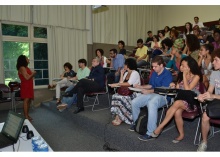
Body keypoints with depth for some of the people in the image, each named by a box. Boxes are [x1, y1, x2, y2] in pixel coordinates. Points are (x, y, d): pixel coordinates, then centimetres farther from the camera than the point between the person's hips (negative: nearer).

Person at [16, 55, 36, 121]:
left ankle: (27, 115, 16)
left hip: (29, 86, 10)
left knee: (29, 100, 9)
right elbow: (27, 77, -18)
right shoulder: (22, 68, -12)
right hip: (25, 86, -10)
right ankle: (26, 116, -8)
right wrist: (33, 73, -4)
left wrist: (32, 73, 6)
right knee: (26, 100, -11)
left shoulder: (26, 67, 17)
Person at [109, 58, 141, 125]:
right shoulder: (126, 73, 18)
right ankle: (117, 116, -22)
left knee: (121, 98, -31)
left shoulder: (135, 73, -8)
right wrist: (122, 73, 9)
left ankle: (120, 119, -18)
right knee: (115, 96, -19)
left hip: (134, 94, -7)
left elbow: (129, 84, -22)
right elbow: (121, 83, 11)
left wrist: (116, 84, -21)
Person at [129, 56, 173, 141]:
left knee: (151, 104, -41)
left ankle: (151, 133, -33)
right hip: (151, 94, 8)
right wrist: (141, 87, 11)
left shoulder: (167, 74, -8)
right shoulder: (154, 73, 17)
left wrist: (148, 91, -21)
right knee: (134, 102, -8)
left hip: (162, 96, -8)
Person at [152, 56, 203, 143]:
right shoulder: (181, 75, 9)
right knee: (177, 112, -30)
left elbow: (187, 89, -19)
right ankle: (181, 134, -9)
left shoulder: (196, 76, -7)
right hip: (181, 100, 4)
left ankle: (160, 127, -29)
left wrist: (184, 76, -15)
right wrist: (174, 86, -14)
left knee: (177, 103, -34)